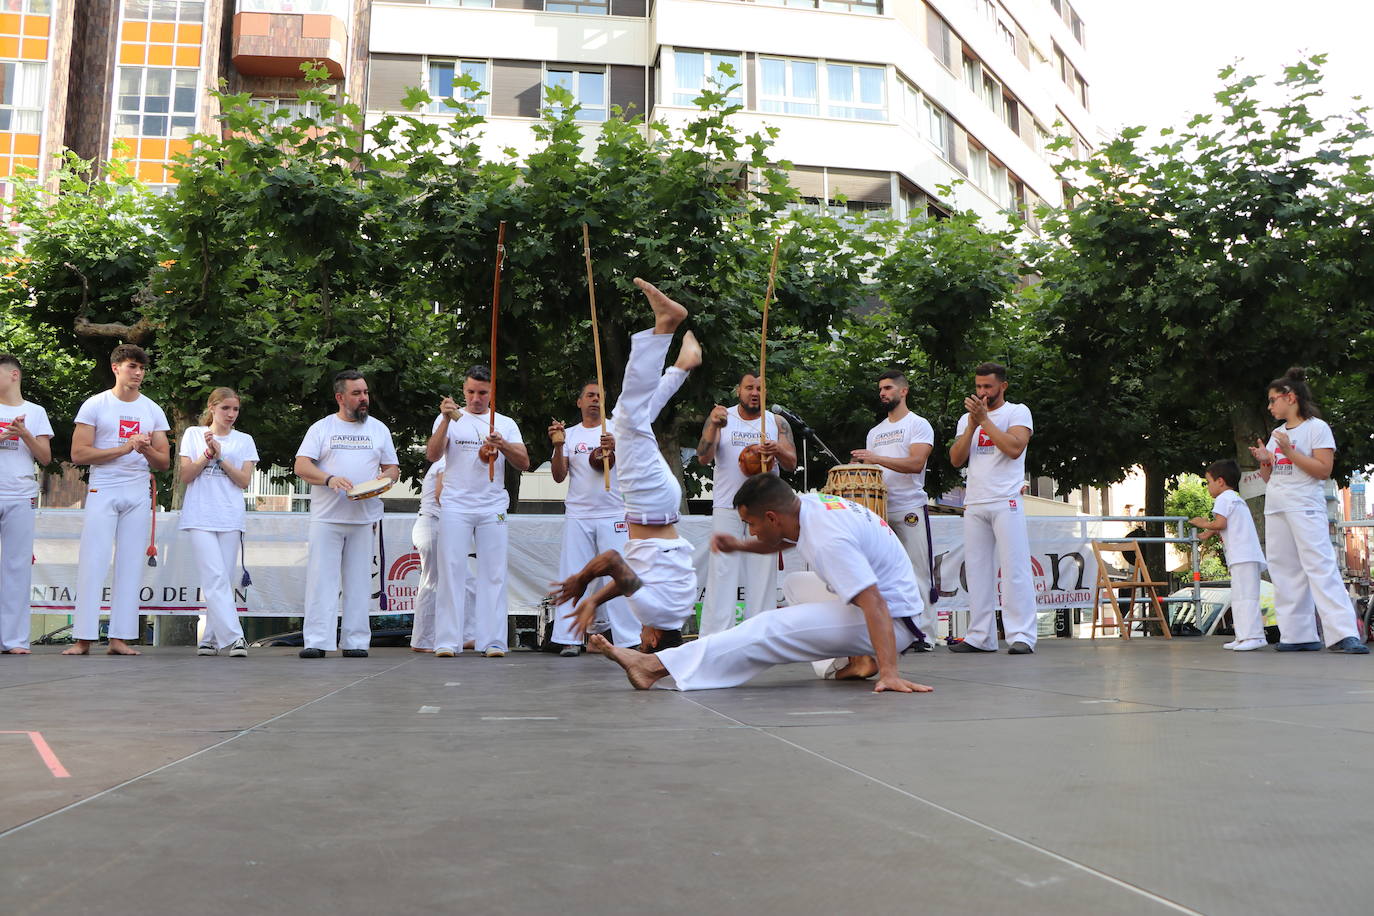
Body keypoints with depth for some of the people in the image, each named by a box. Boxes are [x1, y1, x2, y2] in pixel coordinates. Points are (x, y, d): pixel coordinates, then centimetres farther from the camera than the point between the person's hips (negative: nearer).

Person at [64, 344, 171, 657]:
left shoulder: (153, 411, 12)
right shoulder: (95, 405, 2)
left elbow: (164, 463, 11)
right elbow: (78, 454, -6)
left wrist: (147, 450, -11)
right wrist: (126, 447, -15)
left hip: (139, 494, 3)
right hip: (102, 491, -3)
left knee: (130, 565, 1)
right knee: (93, 562, -7)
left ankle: (120, 637, 3)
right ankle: (84, 638, -4)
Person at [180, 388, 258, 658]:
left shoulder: (244, 441, 12)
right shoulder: (193, 434, 10)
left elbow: (245, 481, 2)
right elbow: (185, 476, 3)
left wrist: (220, 456, -7)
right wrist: (208, 453, -8)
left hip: (230, 519, 2)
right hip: (200, 517, -2)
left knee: (223, 580, 2)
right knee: (216, 577, -14)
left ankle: (210, 639, 10)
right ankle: (234, 637, -18)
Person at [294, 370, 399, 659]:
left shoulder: (379, 429, 15)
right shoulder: (321, 428, 8)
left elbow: (392, 469, 15)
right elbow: (301, 466, -1)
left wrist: (383, 478, -9)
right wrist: (330, 479, -19)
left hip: (364, 518, 2)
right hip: (326, 518, -1)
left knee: (358, 581, 2)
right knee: (321, 578, -5)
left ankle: (356, 642, 6)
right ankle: (316, 642, -3)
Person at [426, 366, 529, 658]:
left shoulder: (506, 424, 12)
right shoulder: (450, 419, 8)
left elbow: (524, 463, 2)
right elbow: (432, 455, -8)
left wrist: (502, 445, -16)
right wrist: (446, 420, -20)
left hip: (493, 508, 1)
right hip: (456, 506, -1)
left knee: (494, 573, 0)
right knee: (451, 571, -4)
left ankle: (492, 641, 3)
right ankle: (447, 641, -1)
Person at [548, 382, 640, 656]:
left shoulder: (617, 429, 9)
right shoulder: (569, 434, 12)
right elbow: (559, 477, 5)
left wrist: (615, 448, -22)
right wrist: (558, 446, -11)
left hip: (613, 514, -1)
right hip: (578, 516, 2)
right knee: (573, 575, 0)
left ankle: (629, 638, 0)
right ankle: (570, 639, 3)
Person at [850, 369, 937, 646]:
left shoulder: (918, 425, 1)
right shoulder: (875, 432, 22)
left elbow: (916, 463, -14)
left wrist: (876, 458, -20)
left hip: (911, 510, -6)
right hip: (880, 510, 6)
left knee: (918, 573, -5)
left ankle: (924, 633, -2)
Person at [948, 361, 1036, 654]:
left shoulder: (1017, 412, 4)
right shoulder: (967, 418, 18)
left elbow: (1015, 448, -13)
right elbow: (956, 459, 7)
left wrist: (984, 419, -9)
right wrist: (972, 425, -4)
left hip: (1006, 502, -5)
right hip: (974, 505, 5)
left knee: (1015, 569, -8)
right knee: (978, 570, 4)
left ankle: (1022, 636, -8)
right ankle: (980, 637, 8)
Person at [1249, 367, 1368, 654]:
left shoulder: (1316, 427, -2)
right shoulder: (1277, 433, 18)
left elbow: (1324, 470, -11)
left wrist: (1290, 453, -17)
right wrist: (1264, 461, 0)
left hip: (1305, 507, -7)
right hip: (1275, 509, 7)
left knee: (1320, 566, -16)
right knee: (1284, 571, 4)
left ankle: (1343, 634, -19)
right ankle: (1298, 635, 6)